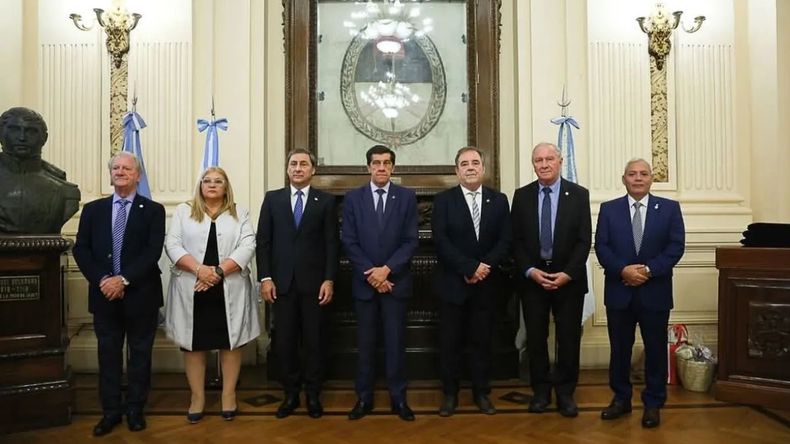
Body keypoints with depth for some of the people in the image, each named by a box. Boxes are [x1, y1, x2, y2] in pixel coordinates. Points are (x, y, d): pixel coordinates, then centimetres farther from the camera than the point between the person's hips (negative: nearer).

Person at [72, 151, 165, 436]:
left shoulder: (153, 210, -1)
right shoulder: (93, 209, 9)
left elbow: (153, 252, -11)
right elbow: (81, 249, 3)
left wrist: (123, 279, -19)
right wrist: (101, 280, -12)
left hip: (140, 295, -2)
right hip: (105, 294, 2)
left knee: (140, 354, 9)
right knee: (108, 354, 11)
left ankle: (135, 409, 22)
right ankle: (111, 411, 23)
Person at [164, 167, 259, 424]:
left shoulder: (240, 213, 7)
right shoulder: (183, 211, 8)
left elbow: (248, 246, -5)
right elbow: (172, 244, -2)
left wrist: (219, 271, -16)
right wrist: (199, 270, -16)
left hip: (230, 290, 0)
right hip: (192, 289, 1)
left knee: (231, 342, 6)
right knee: (193, 343, 7)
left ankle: (229, 395, 19)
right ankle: (197, 397, 20)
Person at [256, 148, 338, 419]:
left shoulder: (326, 201, 3)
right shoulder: (272, 199, 8)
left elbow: (332, 243, 0)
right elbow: (263, 241, 4)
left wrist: (329, 279, -8)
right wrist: (265, 278, -3)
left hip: (313, 282, -1)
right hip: (282, 282, 1)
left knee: (314, 340, 6)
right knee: (284, 340, 7)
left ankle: (313, 394, 19)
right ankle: (291, 393, 20)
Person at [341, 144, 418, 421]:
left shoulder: (407, 197, 2)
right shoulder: (353, 198, 4)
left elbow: (411, 241, -4)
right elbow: (349, 242, -2)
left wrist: (386, 269, -14)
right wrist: (371, 274, -11)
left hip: (395, 281, 0)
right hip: (364, 282, 1)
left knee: (396, 341, 5)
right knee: (365, 342, 8)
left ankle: (398, 398, 17)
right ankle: (364, 397, 19)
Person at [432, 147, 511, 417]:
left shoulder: (499, 200, 6)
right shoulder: (443, 200, -2)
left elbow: (505, 241, 0)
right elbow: (441, 242, -12)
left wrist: (484, 267, -14)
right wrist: (470, 268, -18)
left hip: (487, 284, 2)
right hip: (454, 283, -2)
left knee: (482, 340, 10)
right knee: (450, 341, 6)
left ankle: (481, 392, 24)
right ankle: (450, 394, 19)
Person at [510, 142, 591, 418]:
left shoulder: (579, 195, 0)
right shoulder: (522, 196, 4)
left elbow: (584, 240, -4)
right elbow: (516, 240, 2)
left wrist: (567, 274, -13)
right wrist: (530, 271, -11)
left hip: (568, 278, -1)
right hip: (532, 277, 1)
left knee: (569, 338, 6)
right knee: (536, 338, 8)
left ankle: (565, 393, 20)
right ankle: (541, 392, 22)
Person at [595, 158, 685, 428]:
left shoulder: (669, 208, 4)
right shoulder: (609, 209, 5)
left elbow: (676, 246, -4)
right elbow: (601, 247, -2)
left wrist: (649, 270, -16)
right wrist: (623, 270, -17)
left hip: (655, 291, -1)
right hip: (619, 291, 1)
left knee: (655, 349, 7)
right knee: (619, 348, 10)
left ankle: (653, 404, 21)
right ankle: (621, 399, 24)